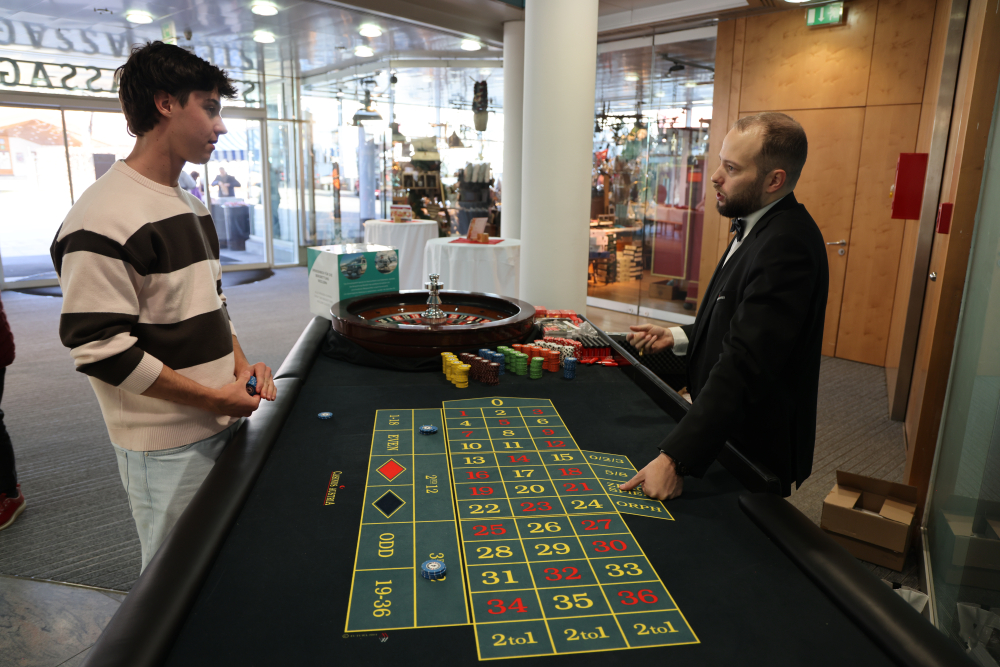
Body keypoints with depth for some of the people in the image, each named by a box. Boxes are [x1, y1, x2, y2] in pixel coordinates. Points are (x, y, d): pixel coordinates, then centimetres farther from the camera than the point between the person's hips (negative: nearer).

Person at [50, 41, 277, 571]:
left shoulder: (191, 206, 11)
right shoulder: (104, 216, -19)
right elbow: (101, 349, -21)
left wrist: (239, 364, 2)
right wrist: (214, 398, -17)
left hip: (223, 426, 8)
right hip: (168, 447, -8)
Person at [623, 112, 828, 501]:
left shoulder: (786, 245, -28)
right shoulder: (760, 227, 7)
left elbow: (745, 366, -35)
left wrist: (675, 459, -37)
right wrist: (678, 337, 4)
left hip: (755, 450, -10)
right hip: (725, 432, 10)